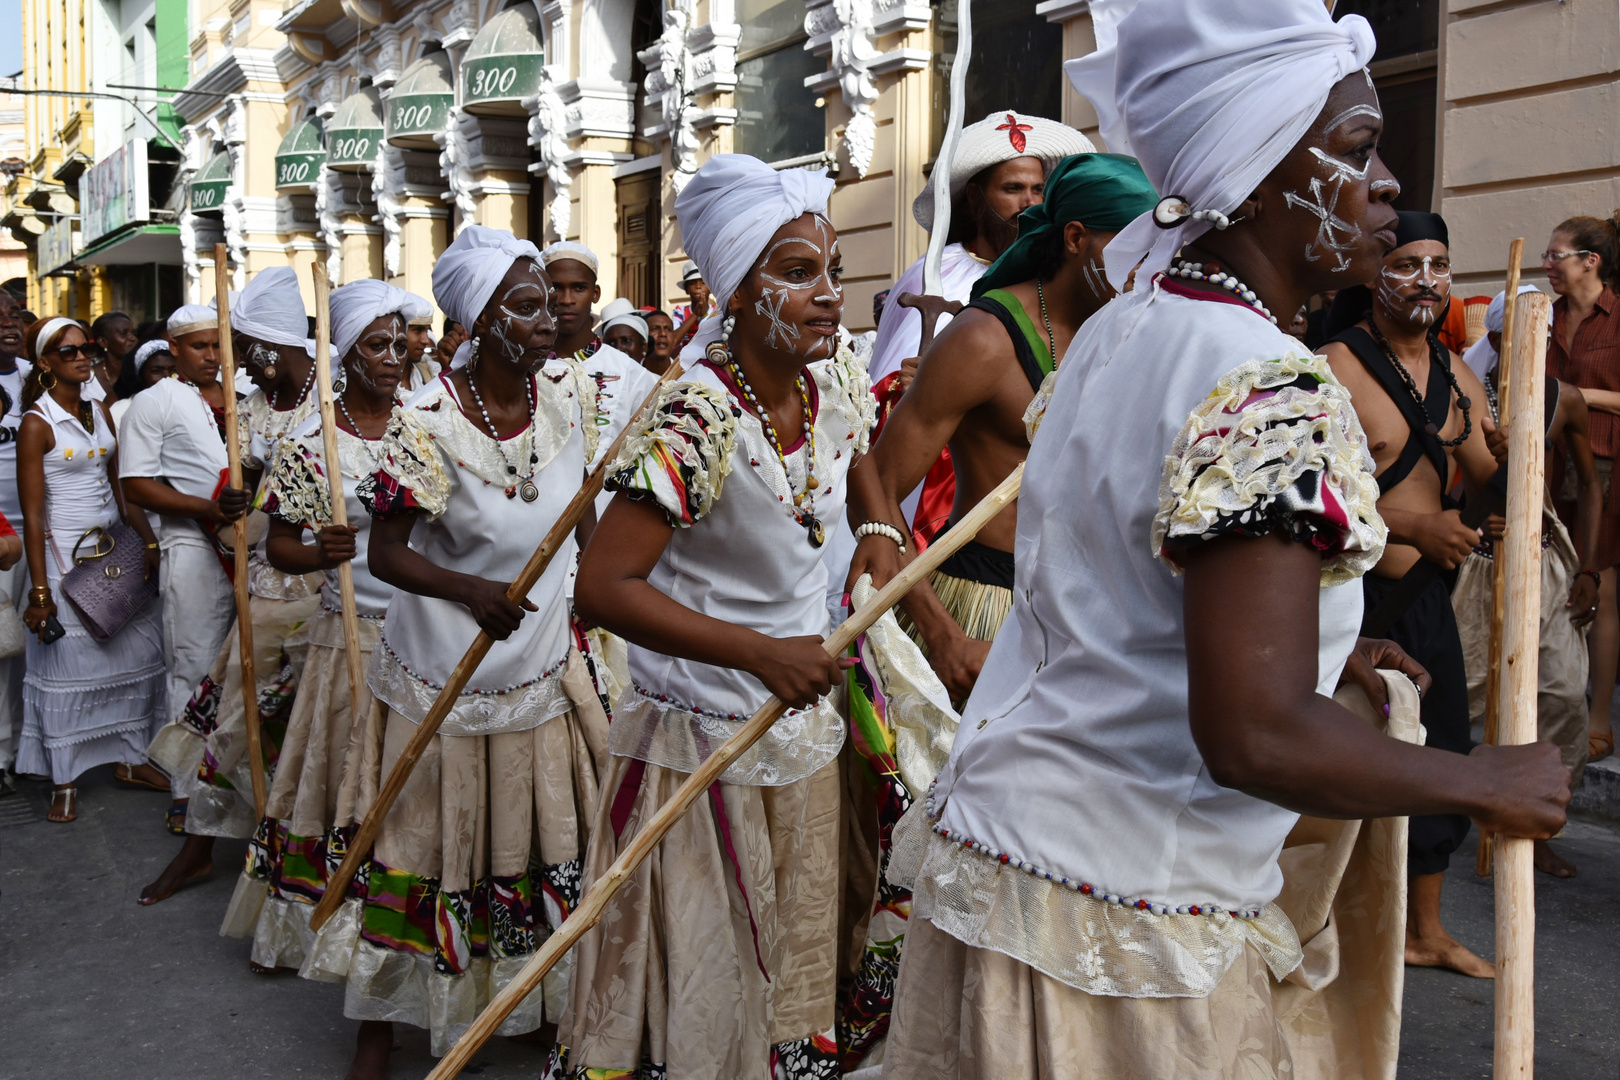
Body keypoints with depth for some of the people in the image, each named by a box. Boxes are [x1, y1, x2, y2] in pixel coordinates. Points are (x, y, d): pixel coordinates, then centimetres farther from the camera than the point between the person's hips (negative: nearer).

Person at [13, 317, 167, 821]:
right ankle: (65, 781, 12)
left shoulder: (100, 412, 9)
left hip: (114, 547, 6)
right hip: (65, 554, -6)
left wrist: (149, 541, 6)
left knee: (135, 652, 7)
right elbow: (32, 515, -12)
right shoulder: (37, 424, -10)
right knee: (66, 666, 0)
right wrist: (40, 590, -14)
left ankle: (131, 759, 21)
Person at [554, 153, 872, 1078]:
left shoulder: (840, 382, -5)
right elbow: (603, 586, -28)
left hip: (804, 722, 7)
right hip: (703, 734, -6)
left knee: (796, 953, 22)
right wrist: (761, 653, -31)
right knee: (700, 977, 8)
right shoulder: (698, 418, -26)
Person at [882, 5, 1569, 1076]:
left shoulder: (1115, 332, 5)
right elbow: (1258, 737, -29)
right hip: (1121, 938, -8)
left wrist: (1315, 648, 18)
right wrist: (1490, 782, -14)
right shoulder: (1276, 392, -23)